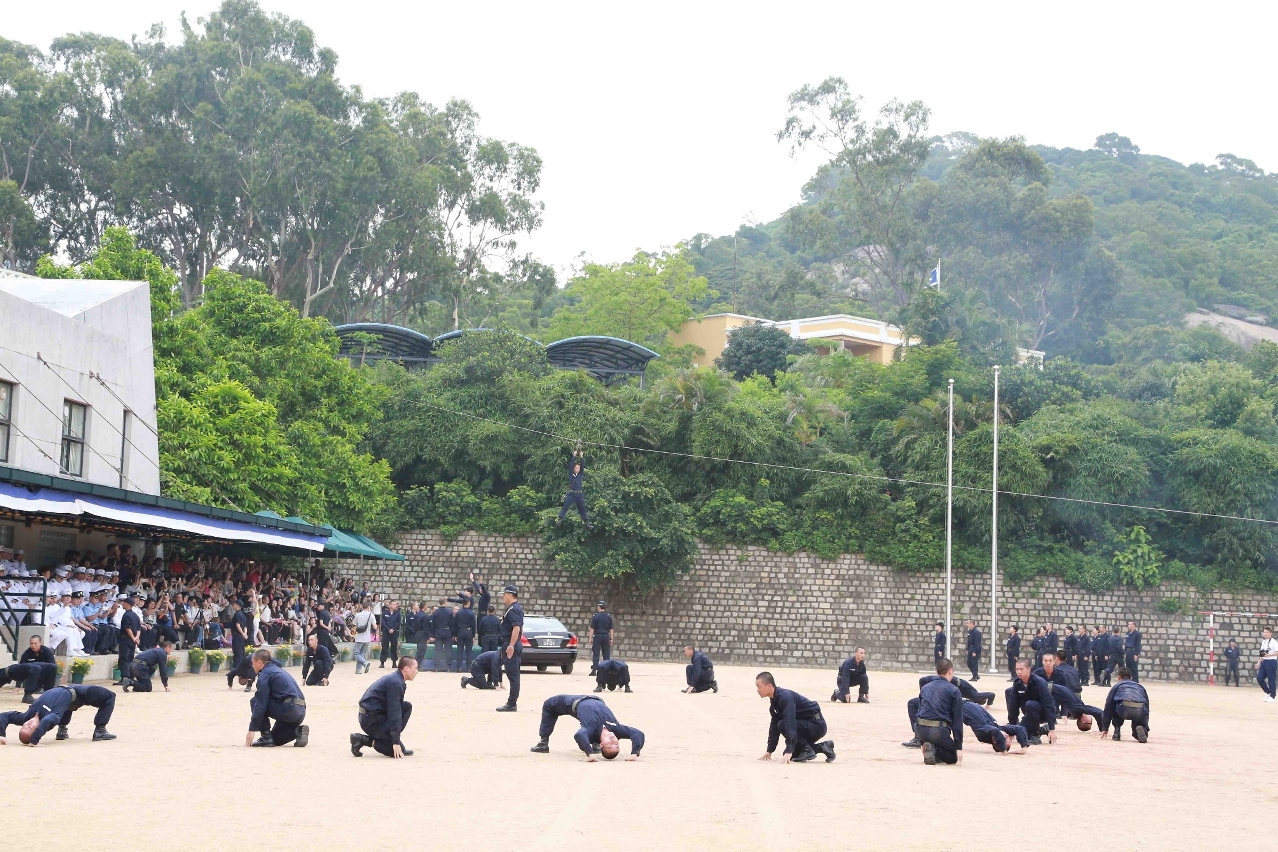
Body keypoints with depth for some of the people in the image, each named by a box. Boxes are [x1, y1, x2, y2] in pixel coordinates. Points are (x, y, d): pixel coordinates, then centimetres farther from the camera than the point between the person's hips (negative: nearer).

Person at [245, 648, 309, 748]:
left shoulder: (265, 674, -2)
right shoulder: (278, 670, 26)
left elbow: (260, 703, -9)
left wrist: (252, 729, -7)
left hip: (288, 709, -9)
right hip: (301, 712, 9)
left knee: (255, 702, 7)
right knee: (275, 739, 25)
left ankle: (266, 737, 1)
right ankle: (298, 731, 2)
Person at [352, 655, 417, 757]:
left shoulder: (395, 679, 13)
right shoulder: (395, 683, -18)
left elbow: (396, 708, 25)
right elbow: (394, 713, -20)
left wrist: (397, 732, 33)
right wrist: (396, 742, -20)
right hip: (371, 720, -10)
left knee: (407, 707, 11)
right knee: (398, 750, -10)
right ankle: (365, 740, -6)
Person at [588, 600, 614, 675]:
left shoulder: (595, 616, -6)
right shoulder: (609, 617, 5)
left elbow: (592, 629, -7)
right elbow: (611, 629, 5)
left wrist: (590, 638, -3)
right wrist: (611, 639, 9)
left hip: (597, 636, -3)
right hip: (606, 637, 3)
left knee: (596, 654, -2)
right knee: (606, 654, 7)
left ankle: (594, 670, -7)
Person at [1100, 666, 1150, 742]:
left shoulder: (1117, 686, 31)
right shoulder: (1140, 687, 38)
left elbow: (1108, 707, 30)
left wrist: (1105, 728, 36)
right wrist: (1145, 727, 50)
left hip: (1124, 709, -2)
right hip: (1141, 712, 2)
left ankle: (1117, 732, 19)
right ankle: (1141, 729, -8)